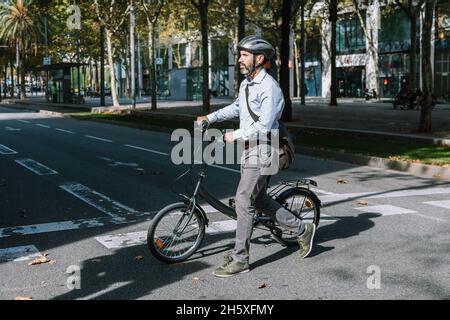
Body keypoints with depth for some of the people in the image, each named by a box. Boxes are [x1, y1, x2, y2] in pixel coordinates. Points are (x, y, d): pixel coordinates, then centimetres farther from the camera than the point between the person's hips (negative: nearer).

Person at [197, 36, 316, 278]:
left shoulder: (269, 87, -17)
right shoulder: (246, 83, 12)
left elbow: (263, 126, -24)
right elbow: (237, 107, 29)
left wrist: (235, 136, -16)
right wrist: (210, 118, 19)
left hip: (262, 150, -10)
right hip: (248, 149, 10)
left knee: (244, 201, -8)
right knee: (259, 199, 16)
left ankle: (240, 259, 2)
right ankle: (302, 230, 29)